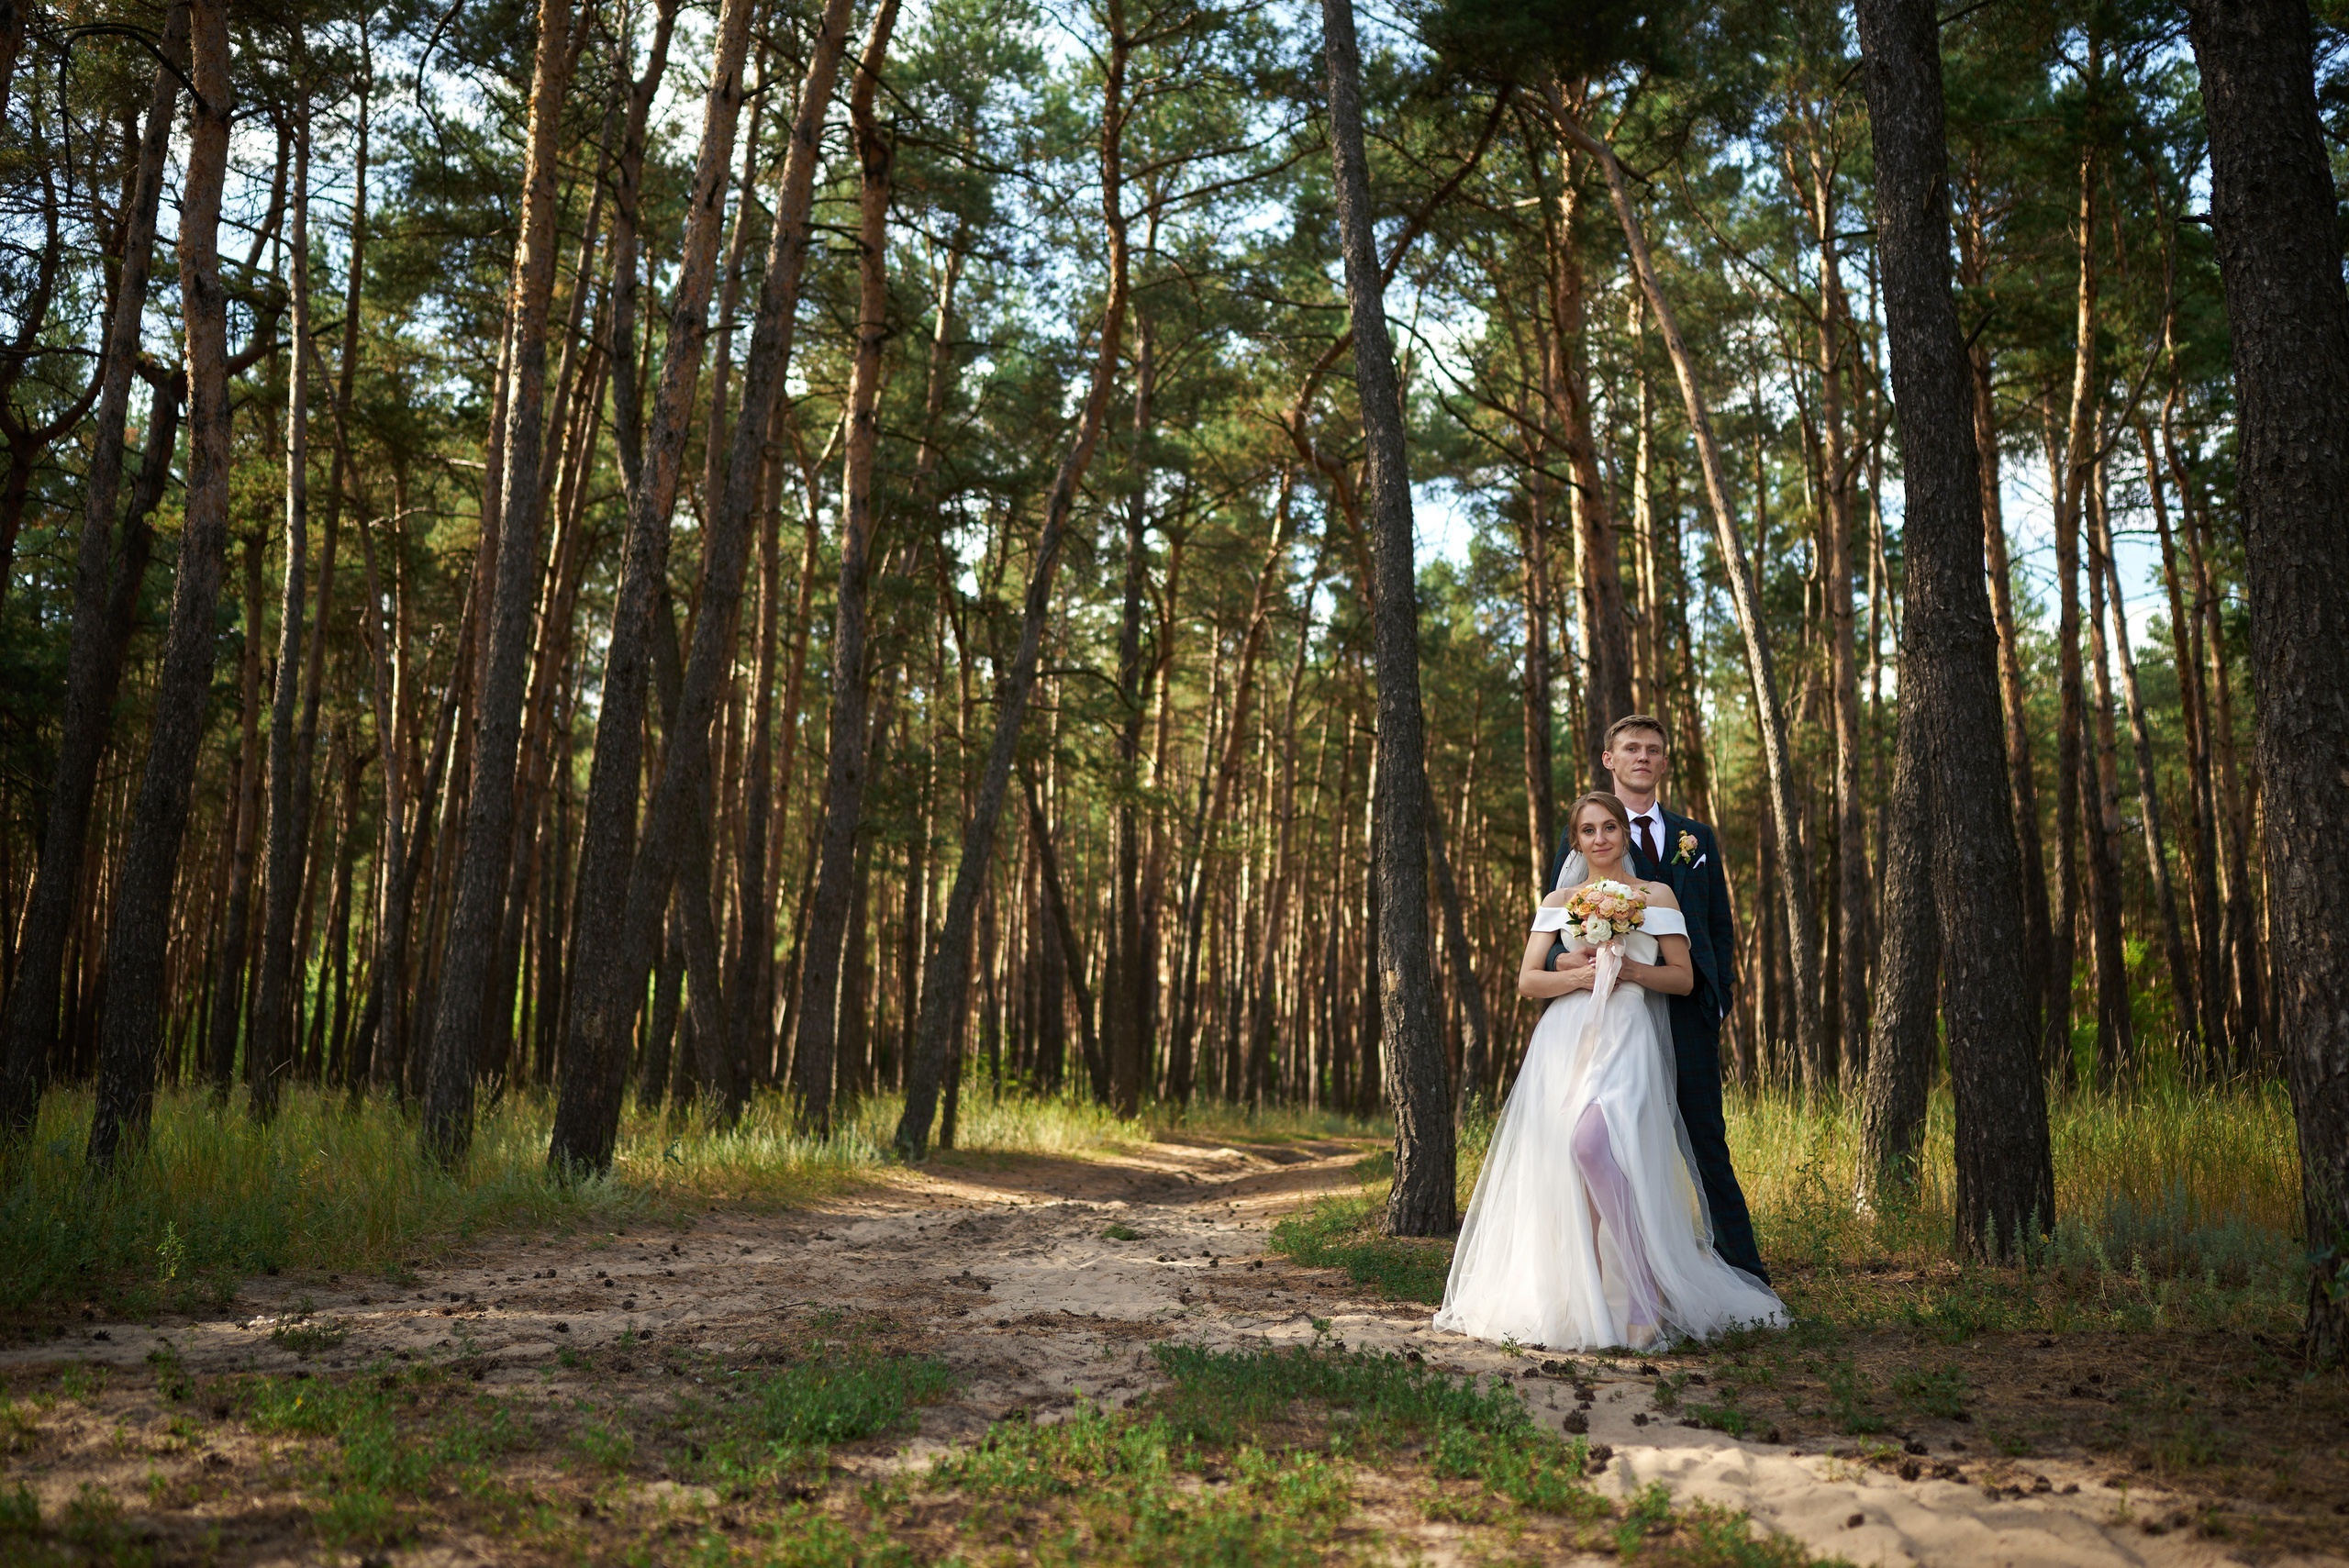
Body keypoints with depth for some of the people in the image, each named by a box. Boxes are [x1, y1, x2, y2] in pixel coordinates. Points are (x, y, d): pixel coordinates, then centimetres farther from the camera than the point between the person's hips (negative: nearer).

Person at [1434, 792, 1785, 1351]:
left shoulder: (1656, 895, 13)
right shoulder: (1558, 901, 18)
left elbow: (1684, 978, 9)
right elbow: (1527, 980, 10)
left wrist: (1631, 970, -8)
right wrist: (1579, 974, -8)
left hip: (1627, 1039, -3)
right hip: (1564, 1041, 3)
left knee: (1593, 1143, -27)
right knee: (1556, 1162, -8)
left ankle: (1648, 1296, -18)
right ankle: (1580, 1303, 0)